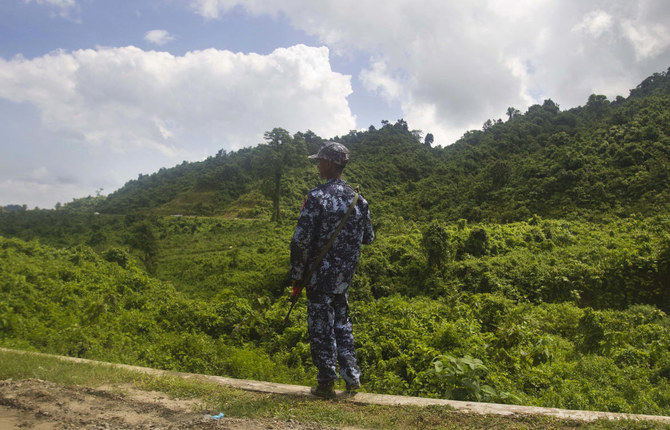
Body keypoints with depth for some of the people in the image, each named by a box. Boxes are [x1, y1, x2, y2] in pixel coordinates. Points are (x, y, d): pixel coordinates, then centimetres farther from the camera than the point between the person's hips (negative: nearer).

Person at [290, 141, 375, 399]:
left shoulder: (316, 197, -16)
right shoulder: (357, 199, 4)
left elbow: (301, 240, -17)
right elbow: (368, 238, 12)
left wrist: (297, 275, -7)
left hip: (320, 274, -6)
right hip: (344, 277, 6)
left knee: (321, 328, 5)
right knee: (342, 323, 19)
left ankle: (326, 384, 13)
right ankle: (352, 377, 21)